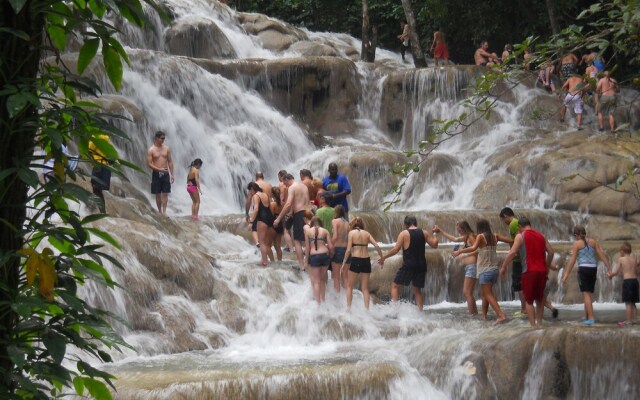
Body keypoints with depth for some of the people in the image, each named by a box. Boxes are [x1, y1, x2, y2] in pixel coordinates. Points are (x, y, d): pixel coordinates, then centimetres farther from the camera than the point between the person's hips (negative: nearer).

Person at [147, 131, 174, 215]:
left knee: (165, 194, -3)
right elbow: (149, 163, -8)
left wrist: (172, 174, 3)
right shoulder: (151, 150, -4)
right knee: (158, 194, 4)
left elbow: (170, 162, 9)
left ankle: (164, 211, -4)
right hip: (156, 174, -2)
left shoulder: (166, 148, 5)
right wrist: (159, 169, -18)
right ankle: (160, 211, 12)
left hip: (165, 173, 2)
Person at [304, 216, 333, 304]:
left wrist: (306, 261, 10)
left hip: (314, 256, -2)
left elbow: (307, 248, 3)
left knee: (316, 281, 5)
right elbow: (331, 246, 2)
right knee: (323, 279, 18)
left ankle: (318, 302, 0)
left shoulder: (308, 231, 4)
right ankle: (323, 300, 21)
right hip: (325, 255, 2)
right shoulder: (325, 231, 5)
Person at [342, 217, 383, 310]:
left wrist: (344, 263, -1)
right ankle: (367, 309, 5)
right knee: (365, 288, 11)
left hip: (356, 260, -4)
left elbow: (348, 250, -8)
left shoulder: (352, 233, -2)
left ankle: (348, 308, 7)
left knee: (349, 286, 11)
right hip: (366, 260, 4)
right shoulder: (366, 233, 8)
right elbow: (377, 246, -1)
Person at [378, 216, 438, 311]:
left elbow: (395, 249, -9)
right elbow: (434, 244, 8)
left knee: (395, 285, 7)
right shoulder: (424, 233, 5)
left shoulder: (404, 233, -5)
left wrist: (383, 258, 0)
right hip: (421, 266, 4)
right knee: (417, 290, 16)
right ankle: (420, 312, 10)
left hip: (408, 266, -4)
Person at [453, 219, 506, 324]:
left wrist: (459, 251, -19)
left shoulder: (481, 236, -8)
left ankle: (501, 315, -24)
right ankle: (484, 316, 20)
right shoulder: (493, 237, 9)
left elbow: (473, 248, -21)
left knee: (488, 295, -10)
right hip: (494, 269, 7)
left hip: (485, 270, -7)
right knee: (485, 293, 18)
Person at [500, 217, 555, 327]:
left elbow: (512, 253, -11)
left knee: (529, 300, 2)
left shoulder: (520, 236, -2)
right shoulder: (540, 236, 14)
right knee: (540, 298, 19)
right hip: (542, 271, 5)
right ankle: (539, 323, 22)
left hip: (529, 271, -5)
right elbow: (551, 251, 12)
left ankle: (532, 324, -7)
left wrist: (503, 267, -4)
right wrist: (547, 265, 25)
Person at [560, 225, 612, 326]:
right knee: (589, 294, 14)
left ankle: (591, 318, -14)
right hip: (593, 268, 5)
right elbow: (602, 255, 6)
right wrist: (609, 268, 8)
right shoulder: (593, 242, 10)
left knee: (586, 294, -6)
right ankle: (586, 317, 18)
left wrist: (566, 274, -8)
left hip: (583, 268, -5)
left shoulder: (577, 244, -2)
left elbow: (572, 260, -8)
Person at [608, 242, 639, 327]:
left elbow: (617, 272, 4)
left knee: (628, 303, -5)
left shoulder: (621, 259, -3)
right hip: (635, 280, 5)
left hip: (627, 281, -5)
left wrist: (610, 275, 22)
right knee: (633, 303, 15)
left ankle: (628, 321, -7)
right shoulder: (634, 258, 9)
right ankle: (634, 319, 16)